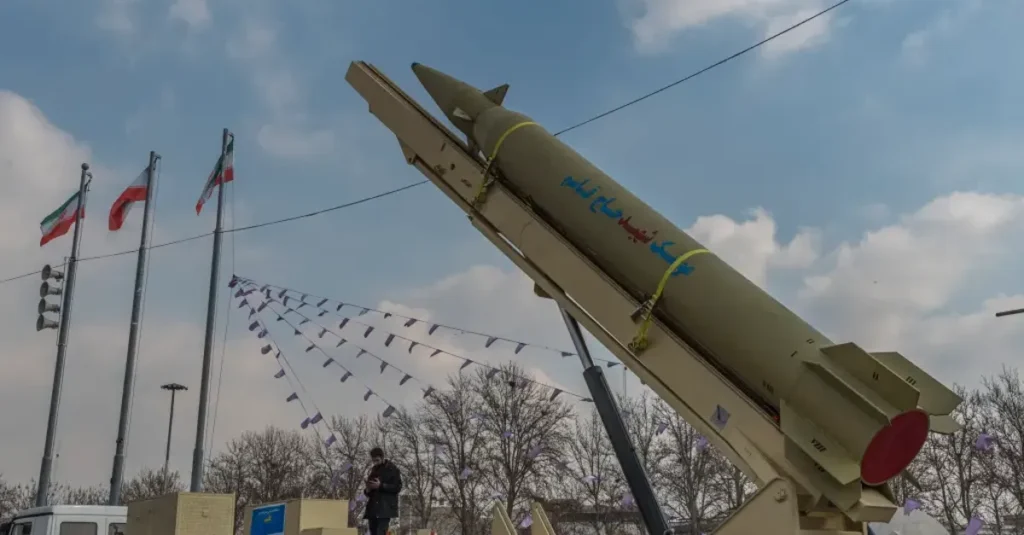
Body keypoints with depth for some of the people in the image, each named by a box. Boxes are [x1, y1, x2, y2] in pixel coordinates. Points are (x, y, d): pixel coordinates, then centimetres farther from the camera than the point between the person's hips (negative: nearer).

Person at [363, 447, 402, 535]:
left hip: (386, 508, -6)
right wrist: (367, 490, -3)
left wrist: (381, 486, -19)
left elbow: (397, 487, -8)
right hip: (372, 508, 6)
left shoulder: (392, 469, -1)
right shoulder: (373, 470, 17)